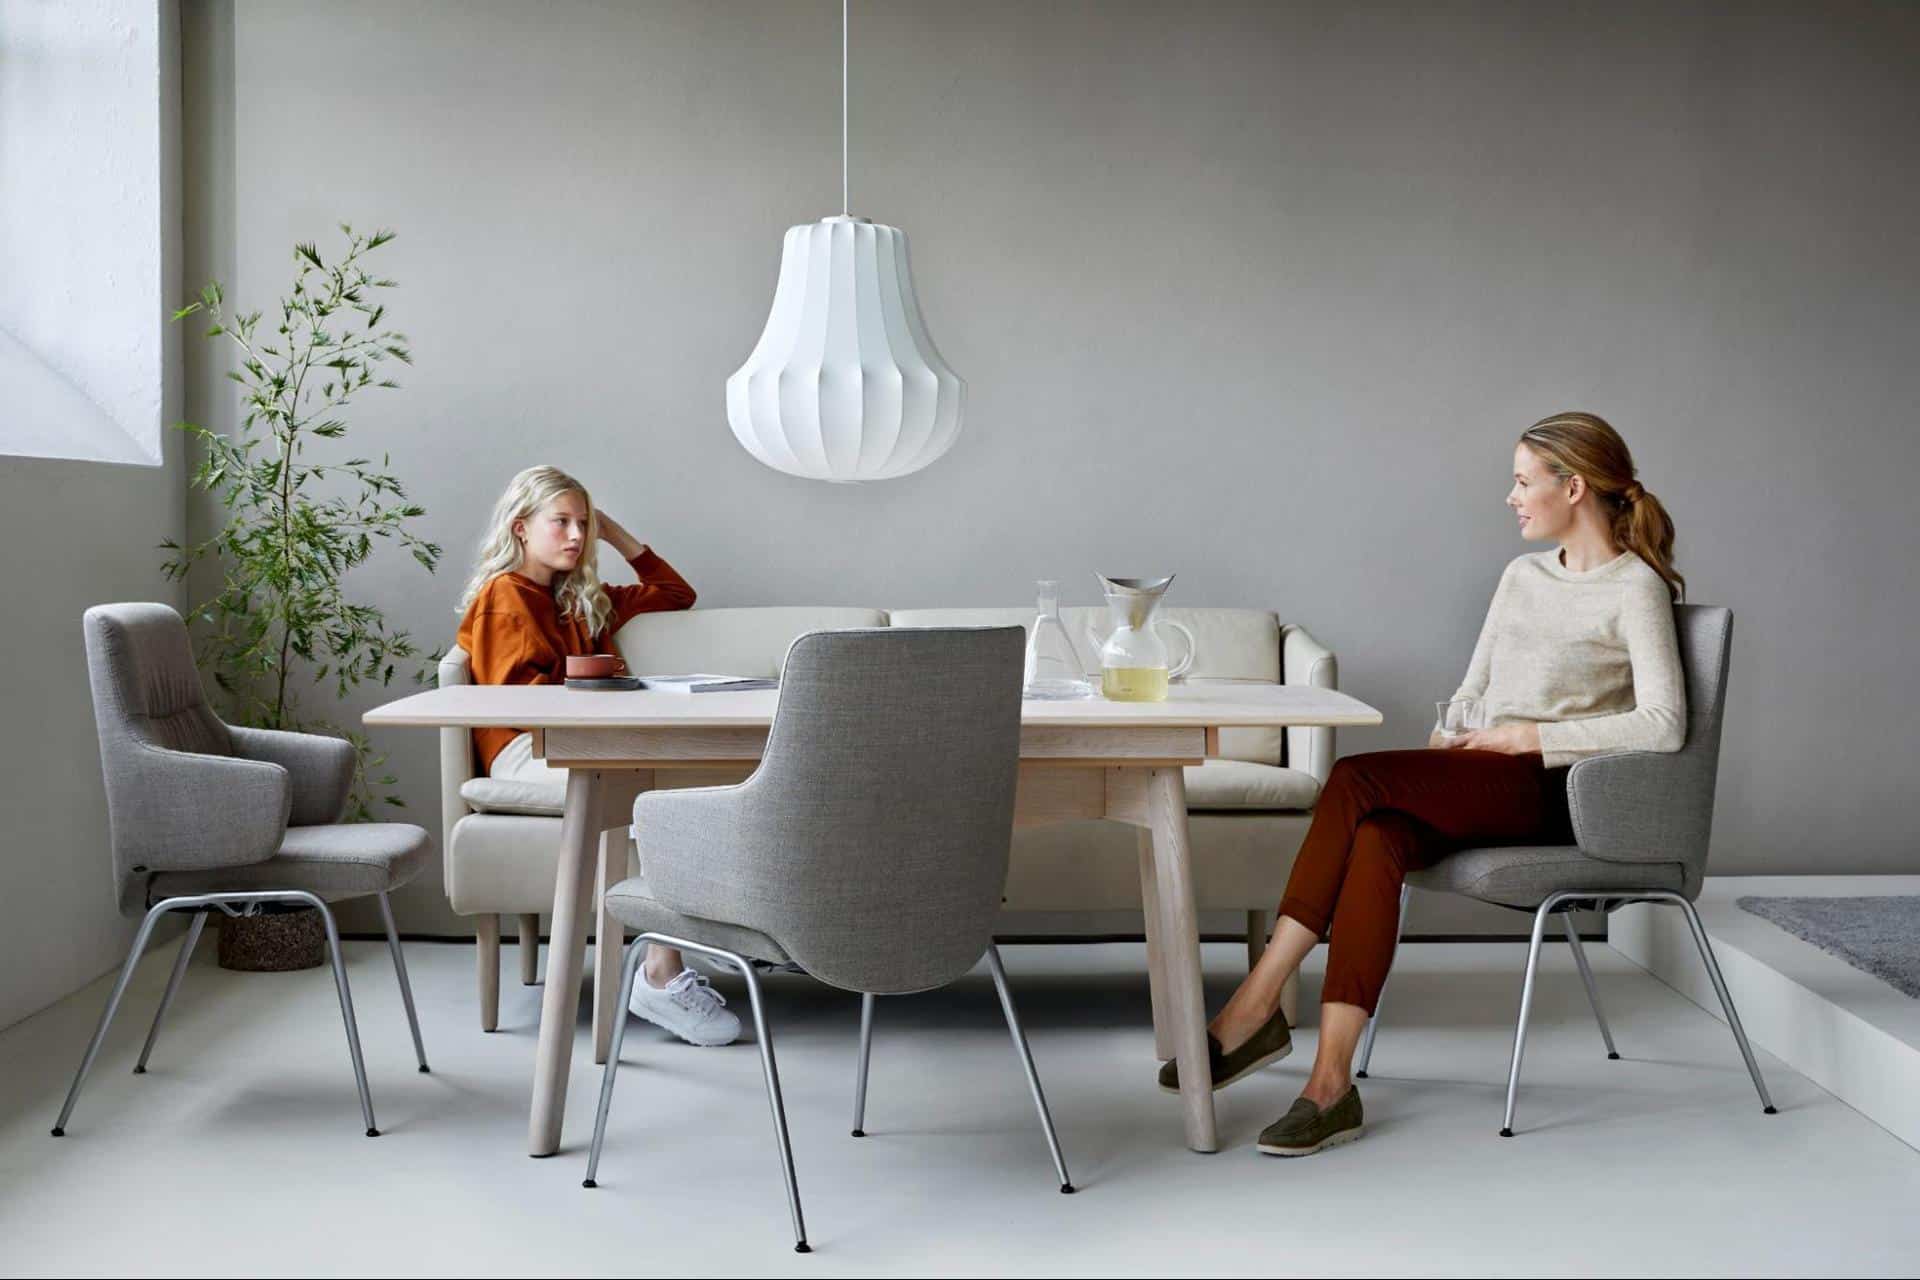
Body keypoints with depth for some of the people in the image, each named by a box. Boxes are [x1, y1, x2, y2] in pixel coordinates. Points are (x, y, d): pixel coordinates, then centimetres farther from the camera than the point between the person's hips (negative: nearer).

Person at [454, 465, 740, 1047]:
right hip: (525, 752, -7)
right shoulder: (504, 595, 7)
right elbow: (520, 696, -6)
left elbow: (675, 594, 38)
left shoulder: (584, 599, 30)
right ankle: (662, 976, -39)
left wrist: (617, 536, 30)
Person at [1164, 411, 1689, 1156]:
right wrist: (1447, 742, 2)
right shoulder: (1522, 577, 22)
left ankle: (1254, 1008, -24)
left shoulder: (1637, 589, -2)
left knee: (1357, 779, -28)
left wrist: (1532, 735, -13)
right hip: (1486, 787, 6)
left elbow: (1664, 726, -13)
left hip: (1556, 790, -6)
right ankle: (1330, 1087, -34)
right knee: (1379, 840, -29)